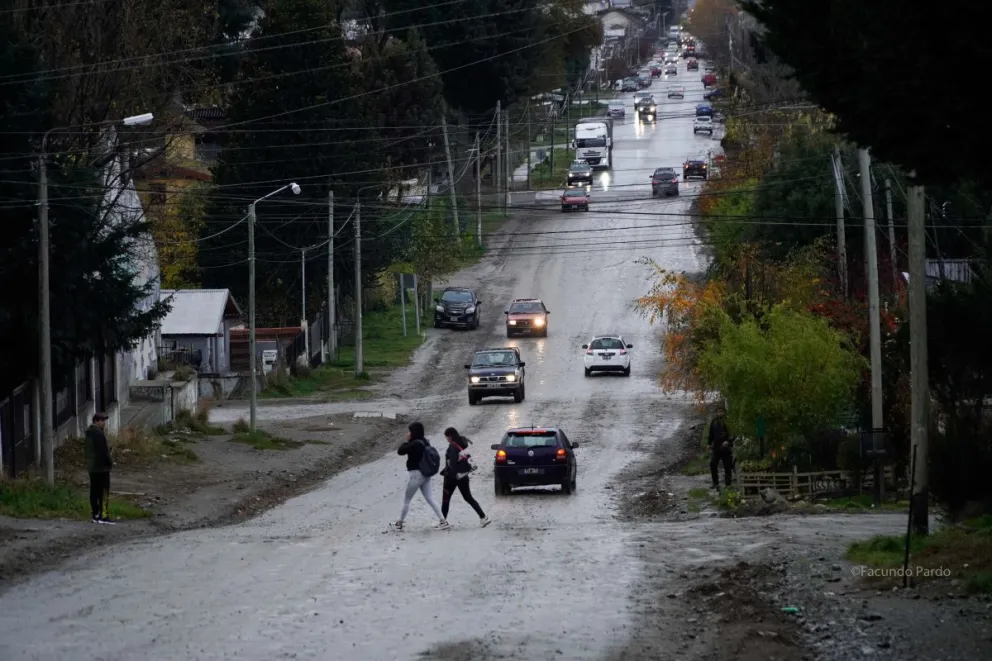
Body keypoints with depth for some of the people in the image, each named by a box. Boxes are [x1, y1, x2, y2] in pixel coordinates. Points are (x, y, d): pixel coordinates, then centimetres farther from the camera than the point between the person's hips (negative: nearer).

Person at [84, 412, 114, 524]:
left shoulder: (89, 433, 12)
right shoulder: (99, 434, -18)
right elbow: (104, 451, -20)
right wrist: (110, 462, -7)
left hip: (92, 467, 10)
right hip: (102, 467, -10)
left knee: (94, 491, 11)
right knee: (104, 492, -6)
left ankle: (95, 515, 15)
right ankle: (103, 516, -9)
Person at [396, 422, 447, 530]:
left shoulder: (415, 444, -19)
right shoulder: (425, 442, 8)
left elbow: (400, 451, -16)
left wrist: (406, 440, -6)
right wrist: (409, 441, 8)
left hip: (416, 474, -8)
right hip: (426, 474, 8)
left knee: (406, 500, 5)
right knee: (430, 498, 8)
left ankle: (400, 523, 13)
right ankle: (443, 520, 1)